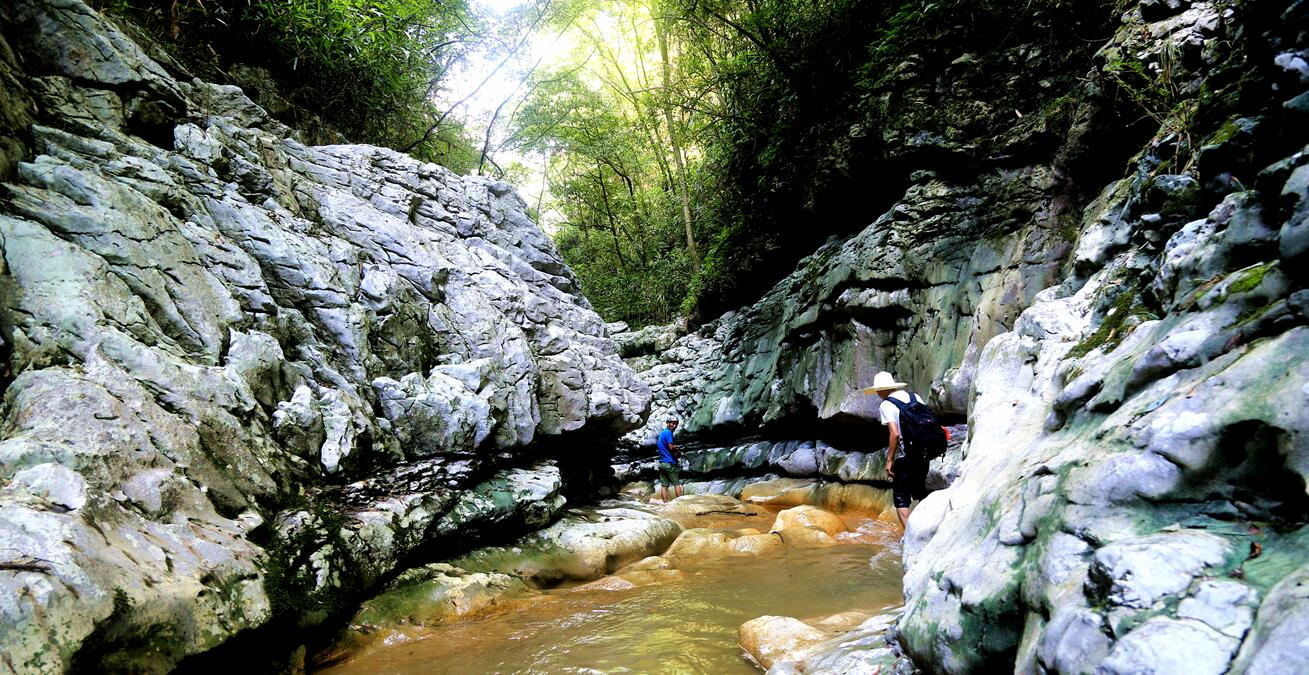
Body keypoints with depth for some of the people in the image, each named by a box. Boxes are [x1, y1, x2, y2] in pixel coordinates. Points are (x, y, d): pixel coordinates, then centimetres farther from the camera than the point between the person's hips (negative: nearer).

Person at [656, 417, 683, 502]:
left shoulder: (661, 433, 18)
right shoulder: (668, 433, -11)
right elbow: (671, 447, -18)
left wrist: (675, 447, 7)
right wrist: (677, 451, 3)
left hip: (661, 462, 8)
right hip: (669, 463, -8)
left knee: (664, 485, 1)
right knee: (677, 484, -3)